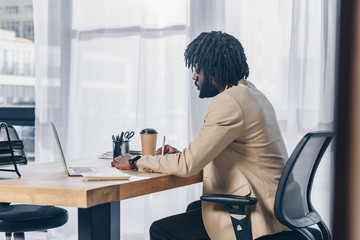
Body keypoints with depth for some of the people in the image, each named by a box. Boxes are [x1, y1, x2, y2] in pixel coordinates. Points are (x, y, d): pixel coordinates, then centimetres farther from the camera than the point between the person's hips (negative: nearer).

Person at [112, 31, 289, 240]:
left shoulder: (228, 102, -21)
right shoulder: (250, 92, 11)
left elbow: (188, 165, -21)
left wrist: (137, 162, -7)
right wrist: (181, 155, 12)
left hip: (258, 216, -11)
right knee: (193, 208, 30)